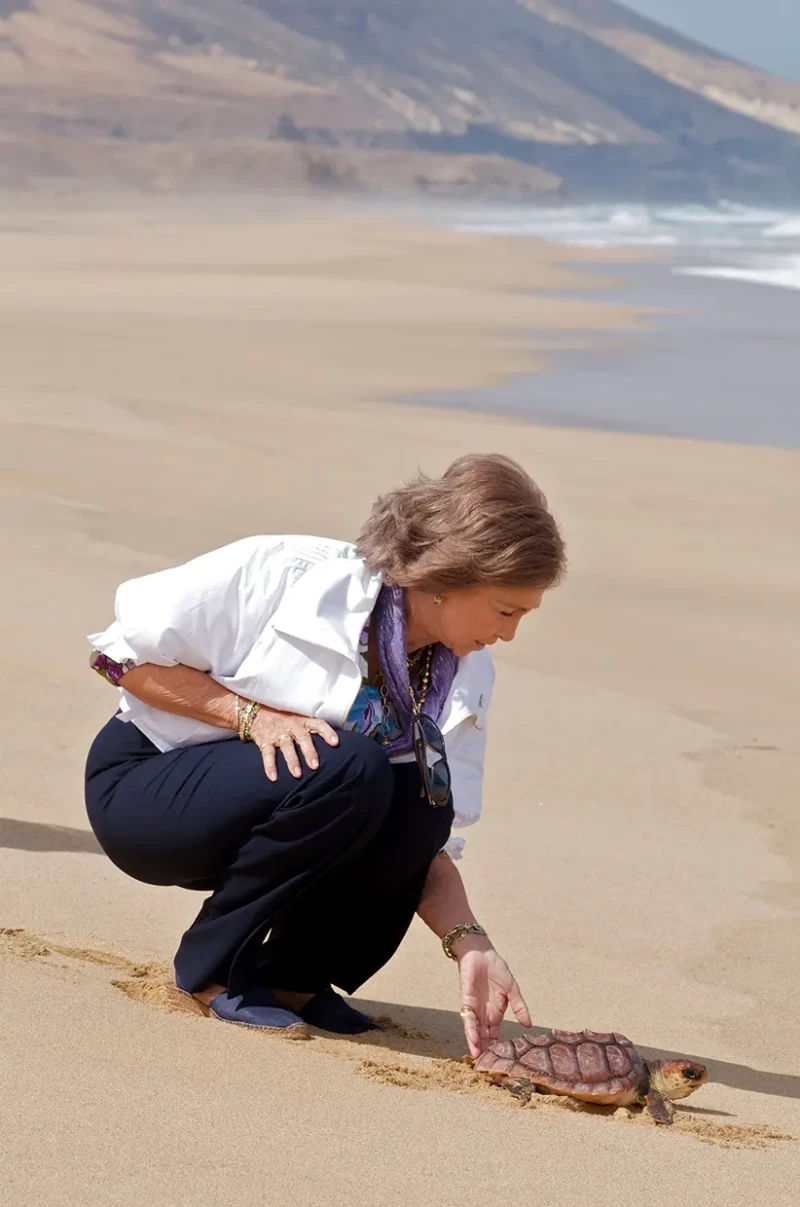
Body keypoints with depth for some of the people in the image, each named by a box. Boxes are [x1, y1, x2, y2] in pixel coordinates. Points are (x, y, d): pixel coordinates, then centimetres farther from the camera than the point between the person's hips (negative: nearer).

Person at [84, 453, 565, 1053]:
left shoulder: (467, 676, -4)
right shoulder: (286, 573, -22)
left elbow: (429, 838, -5)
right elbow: (123, 653, -15)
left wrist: (469, 942, -21)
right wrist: (252, 715, -25)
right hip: (139, 783, -5)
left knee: (419, 797, -24)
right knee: (344, 768, -32)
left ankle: (296, 974, -5)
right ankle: (214, 968, -14)